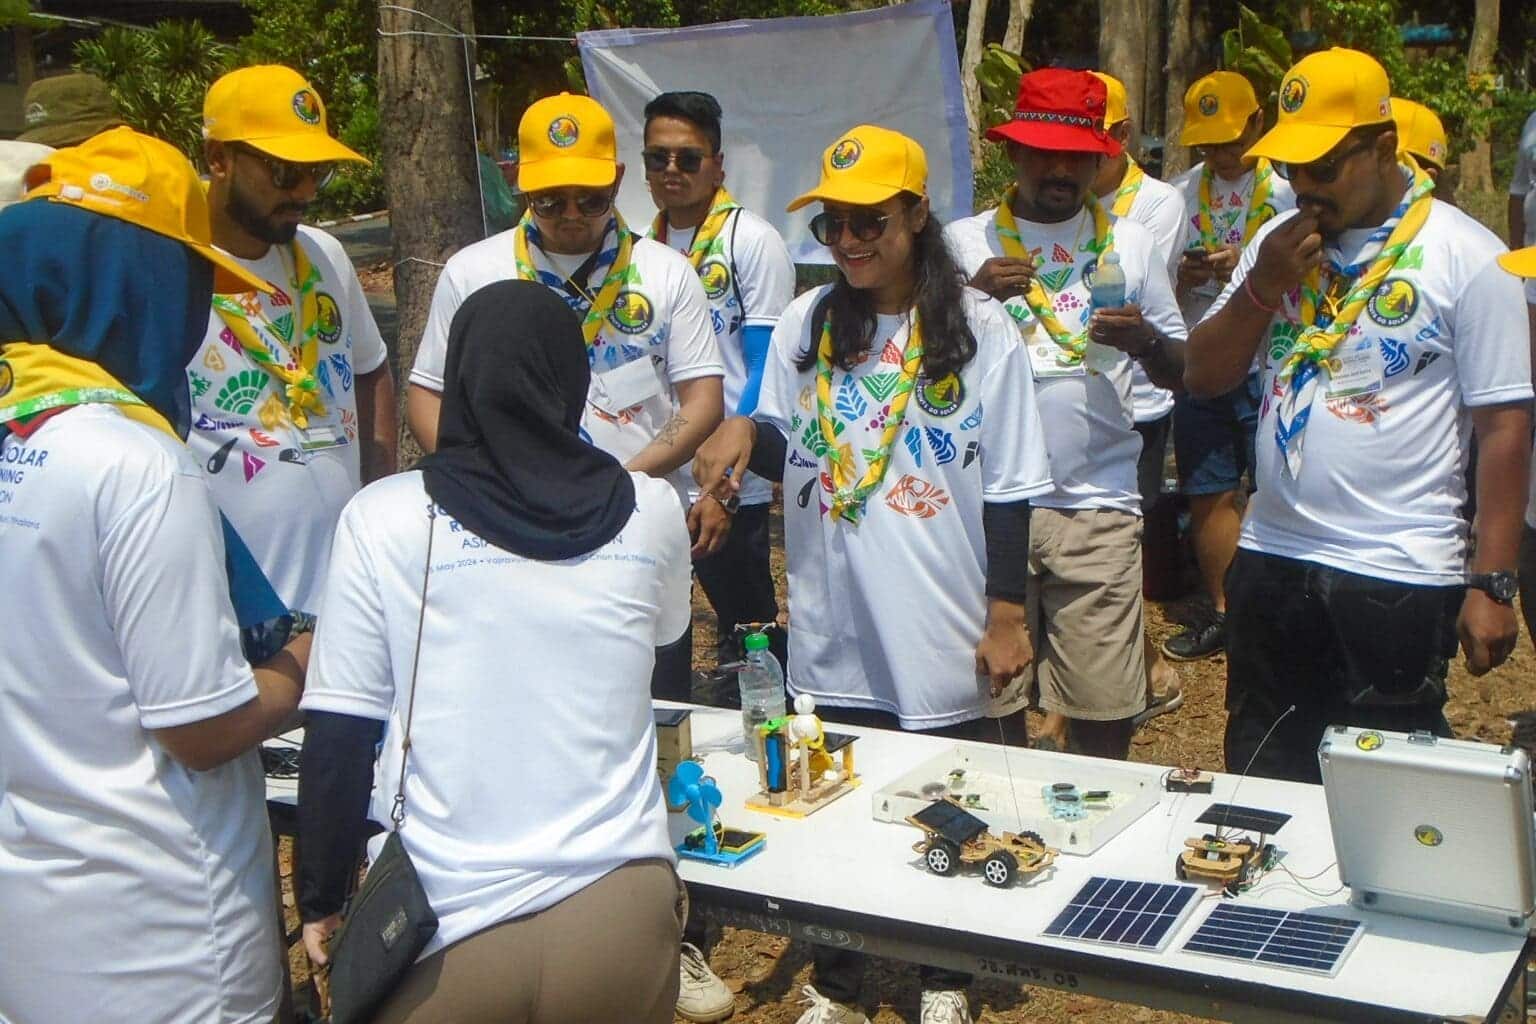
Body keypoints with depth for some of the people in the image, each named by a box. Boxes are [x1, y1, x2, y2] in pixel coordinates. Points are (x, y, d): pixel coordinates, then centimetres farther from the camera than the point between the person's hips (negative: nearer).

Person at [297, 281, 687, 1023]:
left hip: (445, 929, -1)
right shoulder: (651, 512, -2)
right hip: (618, 914, 2)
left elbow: (338, 738, -6)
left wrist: (320, 898, 6)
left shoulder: (383, 520, -8)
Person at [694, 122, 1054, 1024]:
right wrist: (746, 432, -11)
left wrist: (1007, 613, -6)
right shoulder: (805, 326, 2)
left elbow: (1008, 486, -4)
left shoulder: (979, 329, -6)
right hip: (835, 630, 3)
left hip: (943, 633, -3)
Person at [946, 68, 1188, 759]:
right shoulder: (966, 242, 7)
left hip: (1098, 507, 1)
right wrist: (971, 298, -14)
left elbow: (1185, 372, 11)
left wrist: (1145, 342, -10)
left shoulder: (1130, 244, 11)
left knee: (1106, 717, 0)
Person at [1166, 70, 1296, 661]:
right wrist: (1183, 275, -8)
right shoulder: (1181, 195, 10)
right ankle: (1222, 612, 23)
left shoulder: (1290, 187, -2)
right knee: (1208, 495, 9)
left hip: (1271, 368, -4)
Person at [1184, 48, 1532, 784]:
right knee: (1260, 785, 16)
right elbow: (1203, 378, 8)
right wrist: (1263, 287, -8)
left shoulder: (1465, 256, -8)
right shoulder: (1279, 242, 8)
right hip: (1272, 558, 5)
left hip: (1400, 574, -5)